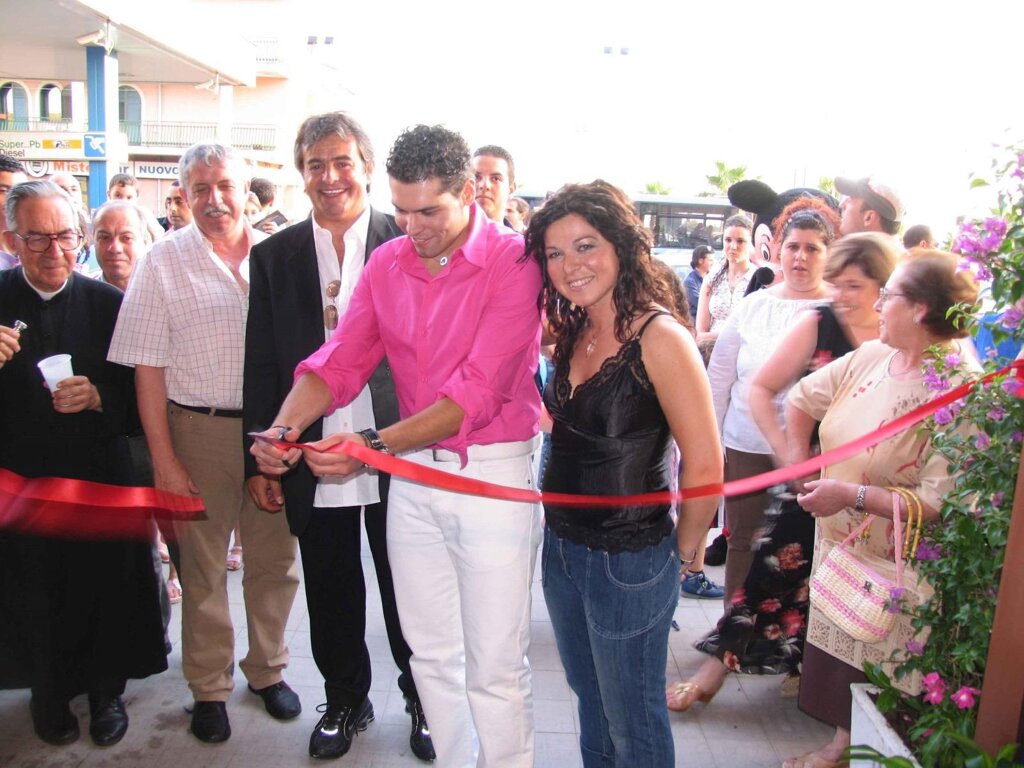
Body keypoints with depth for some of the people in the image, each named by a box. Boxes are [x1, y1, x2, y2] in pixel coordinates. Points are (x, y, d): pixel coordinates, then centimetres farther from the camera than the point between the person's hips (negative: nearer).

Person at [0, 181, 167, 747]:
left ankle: (106, 690, 34)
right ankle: (48, 694, 38)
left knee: (105, 585, 9)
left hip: (99, 477, 0)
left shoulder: (108, 303, -3)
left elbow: (135, 393, 0)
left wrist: (96, 397, -19)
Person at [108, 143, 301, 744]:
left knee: (276, 558, 13)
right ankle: (209, 686, 30)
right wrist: (165, 461, -8)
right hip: (201, 430, -1)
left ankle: (269, 668, 34)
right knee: (203, 565, 11)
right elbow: (147, 368, -4)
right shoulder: (164, 262, -3)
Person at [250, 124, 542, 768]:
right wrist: (284, 427, -16)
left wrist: (374, 444, -28)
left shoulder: (514, 261, -14)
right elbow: (340, 359, 2)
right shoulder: (387, 263, 5)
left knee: (495, 667, 5)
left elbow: (477, 391, -21)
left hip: (492, 472, -5)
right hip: (412, 471, 6)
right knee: (430, 653, 17)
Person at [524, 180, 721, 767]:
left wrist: (684, 549, -7)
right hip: (562, 547, 7)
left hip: (628, 562, -7)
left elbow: (705, 468, -20)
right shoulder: (574, 333, 3)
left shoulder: (660, 337, -21)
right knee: (590, 702, 26)